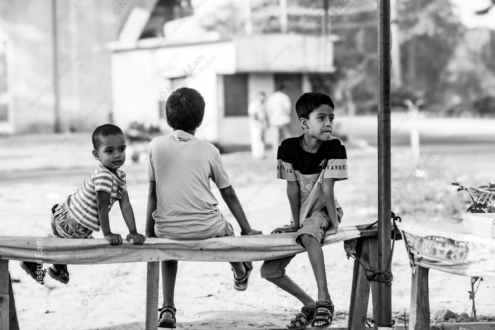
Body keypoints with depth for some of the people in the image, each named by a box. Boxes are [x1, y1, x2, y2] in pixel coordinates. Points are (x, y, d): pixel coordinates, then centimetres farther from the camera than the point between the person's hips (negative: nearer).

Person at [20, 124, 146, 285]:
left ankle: (59, 269, 54)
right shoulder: (103, 175, -32)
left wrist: (133, 233, -9)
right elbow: (102, 206, -28)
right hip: (67, 222, -10)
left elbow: (126, 205, -4)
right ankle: (33, 261, 29)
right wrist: (107, 234, -22)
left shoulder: (120, 175, -3)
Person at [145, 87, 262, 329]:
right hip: (204, 228, -1)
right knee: (225, 228, 33)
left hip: (168, 229, 1)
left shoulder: (156, 146, -1)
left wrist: (148, 231, 9)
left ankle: (168, 308, 22)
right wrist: (247, 229, 14)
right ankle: (240, 273, 61)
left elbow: (152, 192, 1)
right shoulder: (209, 151, -1)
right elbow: (229, 194, 5)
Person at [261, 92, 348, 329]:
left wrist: (334, 223, -21)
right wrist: (295, 224, -6)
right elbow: (292, 188, -8)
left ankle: (324, 300, -39)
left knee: (308, 234, -40)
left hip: (324, 212, -4)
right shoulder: (288, 148, -10)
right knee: (268, 270, 0)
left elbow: (327, 189, -19)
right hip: (302, 215, 5)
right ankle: (309, 305, 17)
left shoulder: (334, 148, -15)